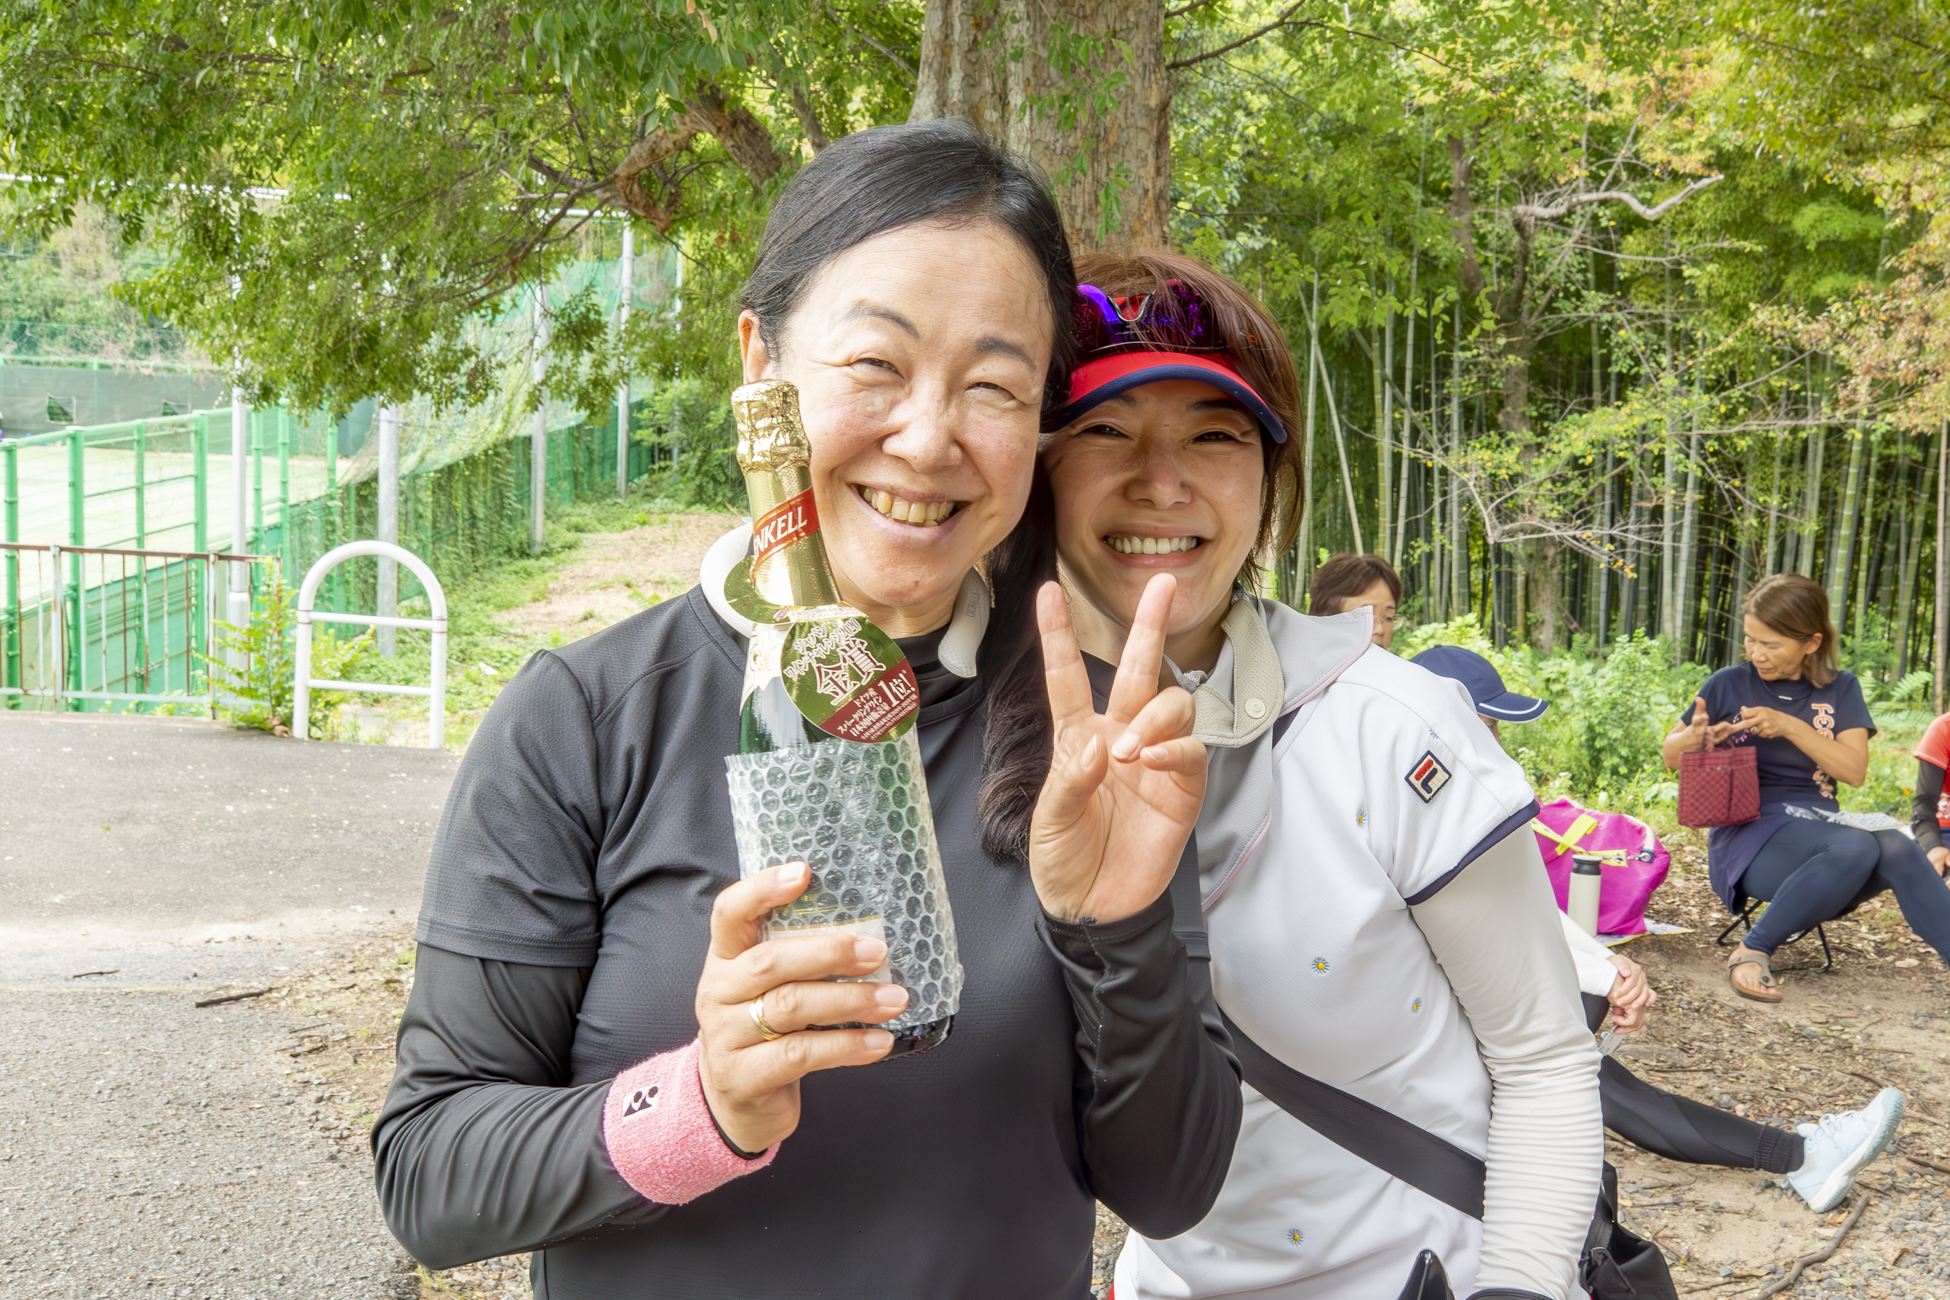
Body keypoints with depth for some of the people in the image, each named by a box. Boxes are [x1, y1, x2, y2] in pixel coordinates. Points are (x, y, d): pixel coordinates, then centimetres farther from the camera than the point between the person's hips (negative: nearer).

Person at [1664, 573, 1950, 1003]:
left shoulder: (1839, 690, 10)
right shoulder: (1729, 684, 5)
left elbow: (1854, 770, -2)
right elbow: (1670, 757, 10)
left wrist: (1790, 727, -14)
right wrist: (1694, 739, -13)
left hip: (1818, 824, 3)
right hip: (1746, 831, -3)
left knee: (1898, 849, -31)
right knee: (1856, 846, -34)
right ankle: (1751, 951, -22)